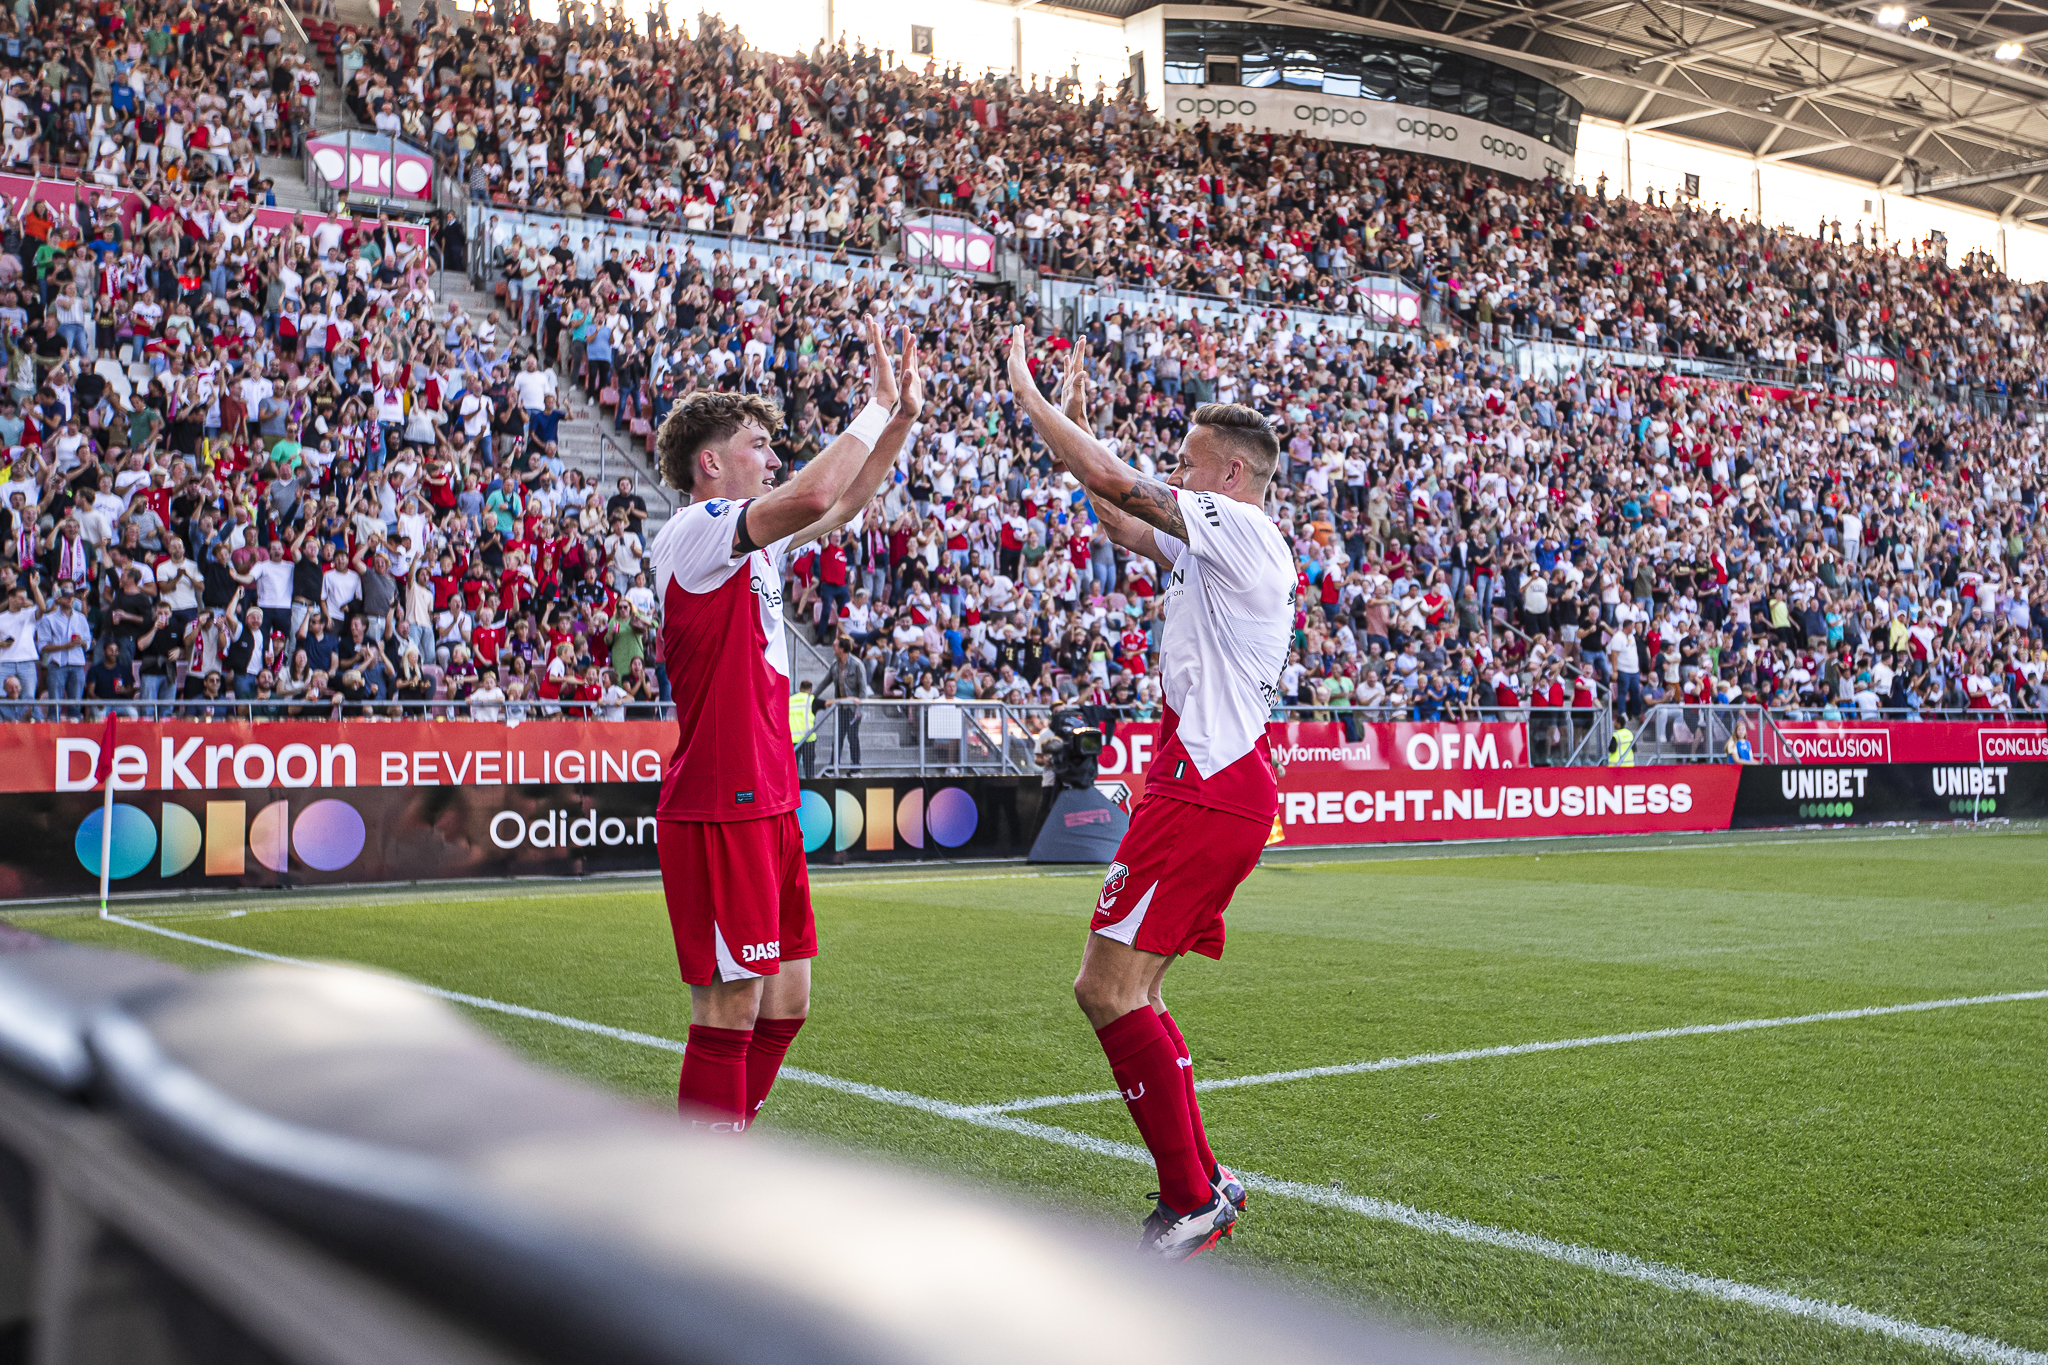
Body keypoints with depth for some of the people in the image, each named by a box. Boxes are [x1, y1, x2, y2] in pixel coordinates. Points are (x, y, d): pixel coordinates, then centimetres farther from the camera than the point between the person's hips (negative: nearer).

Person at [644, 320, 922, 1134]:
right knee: (731, 1009, -6)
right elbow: (814, 494, -26)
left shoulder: (750, 543, 16)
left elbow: (843, 503, 27)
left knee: (785, 1003, 13)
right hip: (717, 812, -9)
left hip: (767, 805, 10)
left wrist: (901, 419, 16)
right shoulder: (694, 533, -11)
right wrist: (877, 406, -14)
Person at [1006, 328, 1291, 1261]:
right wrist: (1073, 421, 29)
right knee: (1132, 994, 12)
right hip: (1219, 789, 10)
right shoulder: (1213, 545, 20)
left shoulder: (1241, 528, -9)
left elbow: (1113, 483, -12)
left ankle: (1193, 1197, -6)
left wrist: (1025, 390, -2)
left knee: (1106, 988, -11)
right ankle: (1197, 1187, 17)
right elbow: (1121, 520, 32)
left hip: (1204, 791, -10)